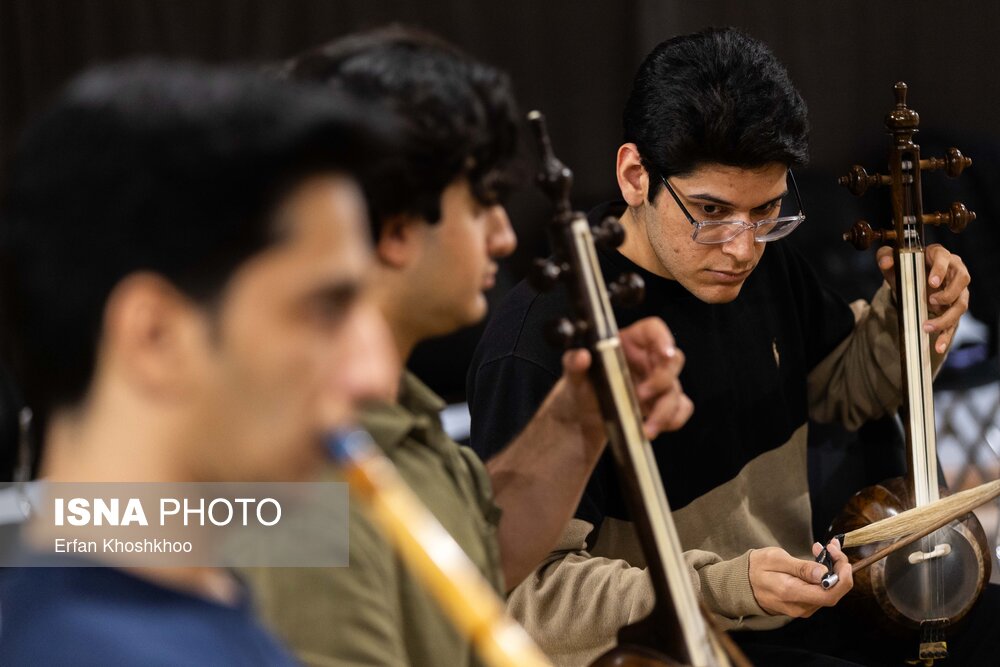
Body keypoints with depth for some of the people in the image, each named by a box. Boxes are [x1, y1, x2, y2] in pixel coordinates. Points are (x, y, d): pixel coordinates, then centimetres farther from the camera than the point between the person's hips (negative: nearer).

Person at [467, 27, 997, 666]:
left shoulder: (756, 254, 0)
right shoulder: (539, 345, -26)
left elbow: (842, 386, 20)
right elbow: (528, 594, -25)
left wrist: (911, 314, -2)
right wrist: (723, 587, -33)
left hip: (806, 598, 8)